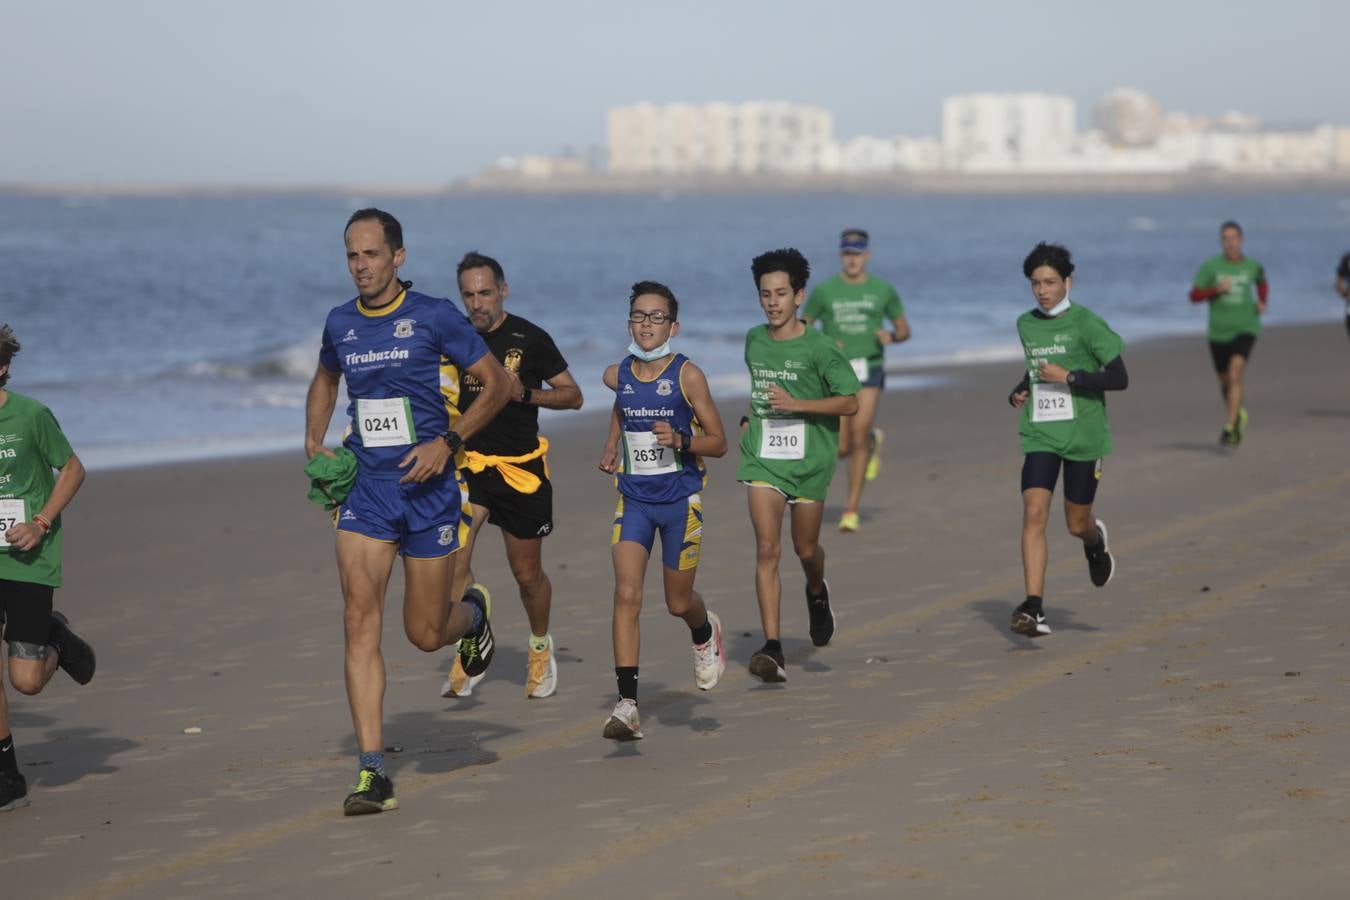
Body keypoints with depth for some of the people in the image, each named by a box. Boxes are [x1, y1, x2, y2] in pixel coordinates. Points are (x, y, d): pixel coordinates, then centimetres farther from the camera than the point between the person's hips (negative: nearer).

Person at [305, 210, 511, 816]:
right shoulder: (339, 324, 6)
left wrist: (447, 442, -13)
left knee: (425, 634, 6)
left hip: (427, 488, -3)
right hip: (364, 488, 3)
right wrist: (314, 442, 10)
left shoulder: (433, 317, -7)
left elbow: (497, 383, -2)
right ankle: (372, 772, -14)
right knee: (360, 619, -13)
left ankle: (473, 614, 46)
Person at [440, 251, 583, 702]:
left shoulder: (530, 338, -6)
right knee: (453, 558, -20)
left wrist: (525, 394, -17)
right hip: (467, 462, 1)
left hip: (521, 468, -1)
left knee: (527, 572, 10)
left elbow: (573, 395, -1)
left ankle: (540, 647, 36)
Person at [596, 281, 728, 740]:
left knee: (678, 602, 10)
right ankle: (627, 703, -17)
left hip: (680, 500, -2)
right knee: (627, 594, -14)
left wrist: (681, 440, -26)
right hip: (633, 499, 2)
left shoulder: (687, 375, -11)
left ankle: (705, 635, 49)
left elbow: (718, 442, -8)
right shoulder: (617, 375, 1)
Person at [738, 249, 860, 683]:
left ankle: (817, 594, 50)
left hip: (809, 460, -2)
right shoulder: (754, 340, 7)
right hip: (763, 459, 2)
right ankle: (773, 650, -18)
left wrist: (797, 404, -20)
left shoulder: (819, 348, -9)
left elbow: (850, 403, -10)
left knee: (806, 549, 12)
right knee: (767, 549, -12)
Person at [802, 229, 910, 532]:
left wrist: (891, 335, -12)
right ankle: (873, 440, 38)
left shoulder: (883, 290, 3)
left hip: (868, 370, -1)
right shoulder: (824, 290, 1)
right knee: (842, 449, 0)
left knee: (859, 435, -18)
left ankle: (851, 509, -7)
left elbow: (904, 330, 13)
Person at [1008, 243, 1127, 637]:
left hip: (1083, 436, -3)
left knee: (1077, 524, 8)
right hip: (1040, 436, 3)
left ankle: (1096, 542, 47)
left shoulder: (1086, 324, -9)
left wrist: (1068, 377, -20)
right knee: (1034, 514, -15)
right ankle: (1034, 609, -19)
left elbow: (1119, 378, -13)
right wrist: (1020, 390, 9)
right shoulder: (1026, 324, 8)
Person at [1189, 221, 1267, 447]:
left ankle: (1229, 428, -22)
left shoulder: (1253, 266, 2)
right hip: (1219, 332, 1)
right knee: (1225, 382, 14)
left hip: (1245, 329, -1)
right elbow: (1194, 296, -6)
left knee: (1235, 375, -22)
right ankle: (1238, 413, 45)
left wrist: (1262, 303, 8)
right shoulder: (1210, 266, -4)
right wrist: (1216, 289, -20)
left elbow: (1262, 283, 26)